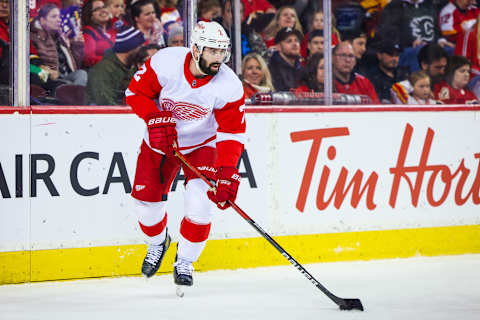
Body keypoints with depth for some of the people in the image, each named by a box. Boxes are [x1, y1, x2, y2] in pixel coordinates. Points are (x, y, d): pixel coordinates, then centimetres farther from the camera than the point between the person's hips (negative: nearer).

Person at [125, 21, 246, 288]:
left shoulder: (230, 86, -24)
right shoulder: (165, 62, -25)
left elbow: (232, 133, -20)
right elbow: (136, 91, -11)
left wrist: (227, 172, -31)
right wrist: (156, 119, -25)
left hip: (202, 143, -1)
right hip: (161, 140, 1)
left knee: (200, 200, -19)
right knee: (147, 198, -3)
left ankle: (185, 261, 3)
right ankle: (158, 243, 32)